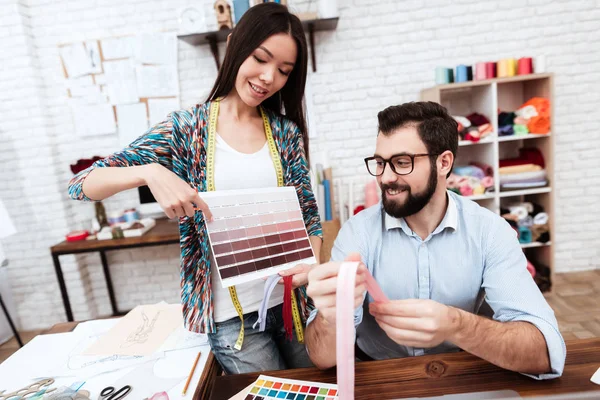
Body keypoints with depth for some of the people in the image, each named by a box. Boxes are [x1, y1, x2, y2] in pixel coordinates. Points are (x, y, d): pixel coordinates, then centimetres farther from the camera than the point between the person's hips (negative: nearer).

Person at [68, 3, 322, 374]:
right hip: (230, 315, -3)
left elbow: (308, 212, 3)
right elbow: (82, 185, -7)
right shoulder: (187, 127, -7)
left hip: (292, 298, 4)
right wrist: (150, 172, -28)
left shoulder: (287, 131, 1)